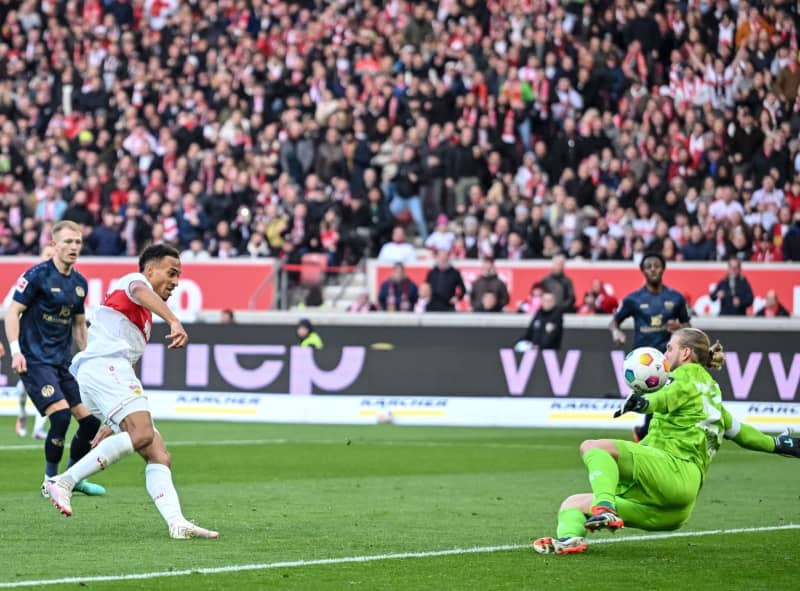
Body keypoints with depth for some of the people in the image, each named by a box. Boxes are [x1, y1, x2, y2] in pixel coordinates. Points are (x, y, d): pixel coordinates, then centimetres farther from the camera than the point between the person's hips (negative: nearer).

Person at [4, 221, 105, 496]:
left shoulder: (79, 283, 12)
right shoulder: (37, 275, -9)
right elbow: (12, 312, -9)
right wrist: (15, 350, -19)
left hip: (64, 363, 7)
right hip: (35, 361, -7)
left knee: (91, 421, 2)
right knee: (61, 416, -22)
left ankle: (73, 478, 21)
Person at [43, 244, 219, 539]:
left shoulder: (142, 317, 35)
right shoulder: (134, 281, 8)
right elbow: (142, 293, -19)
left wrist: (111, 424, 36)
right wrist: (174, 322, -38)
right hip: (104, 365, -10)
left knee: (159, 455, -4)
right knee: (142, 434, -28)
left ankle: (176, 522, -21)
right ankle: (63, 482, -27)